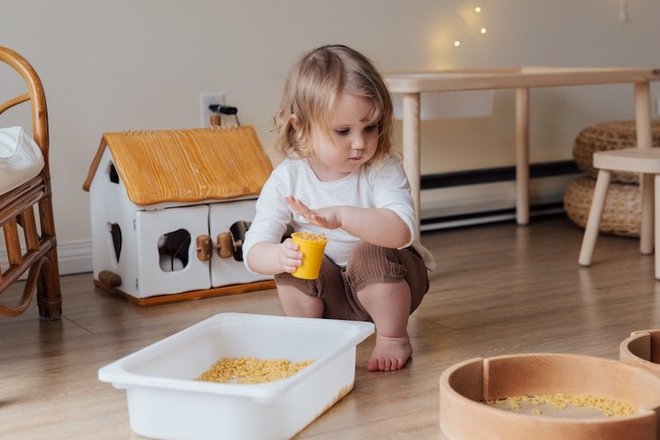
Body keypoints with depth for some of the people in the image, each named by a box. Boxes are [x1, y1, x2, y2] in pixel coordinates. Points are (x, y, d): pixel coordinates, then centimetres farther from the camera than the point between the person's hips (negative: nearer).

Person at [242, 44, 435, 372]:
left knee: (370, 253, -32)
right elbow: (253, 251, -21)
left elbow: (401, 231, -39)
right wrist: (280, 256, -45)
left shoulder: (384, 169, -21)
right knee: (293, 262, -25)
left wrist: (341, 216, -53)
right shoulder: (288, 179, -16)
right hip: (328, 294, 2)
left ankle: (393, 338, -7)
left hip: (387, 283, -2)